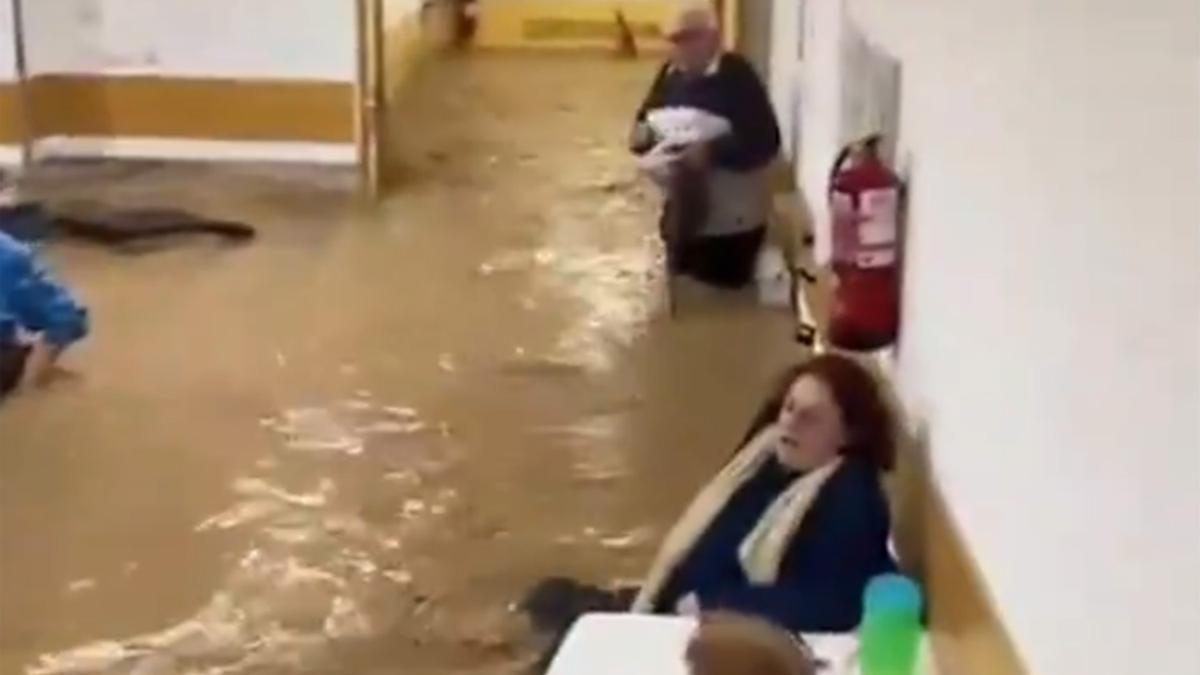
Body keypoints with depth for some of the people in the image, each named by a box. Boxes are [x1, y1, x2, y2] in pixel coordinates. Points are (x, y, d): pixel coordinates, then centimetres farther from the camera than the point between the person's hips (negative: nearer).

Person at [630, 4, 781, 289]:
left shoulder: (737, 77, -20)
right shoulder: (671, 74, 0)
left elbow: (764, 143, -24)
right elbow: (646, 120, 9)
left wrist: (712, 152, -34)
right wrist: (643, 134, -14)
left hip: (731, 216, -6)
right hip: (683, 211, 6)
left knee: (723, 280, 4)